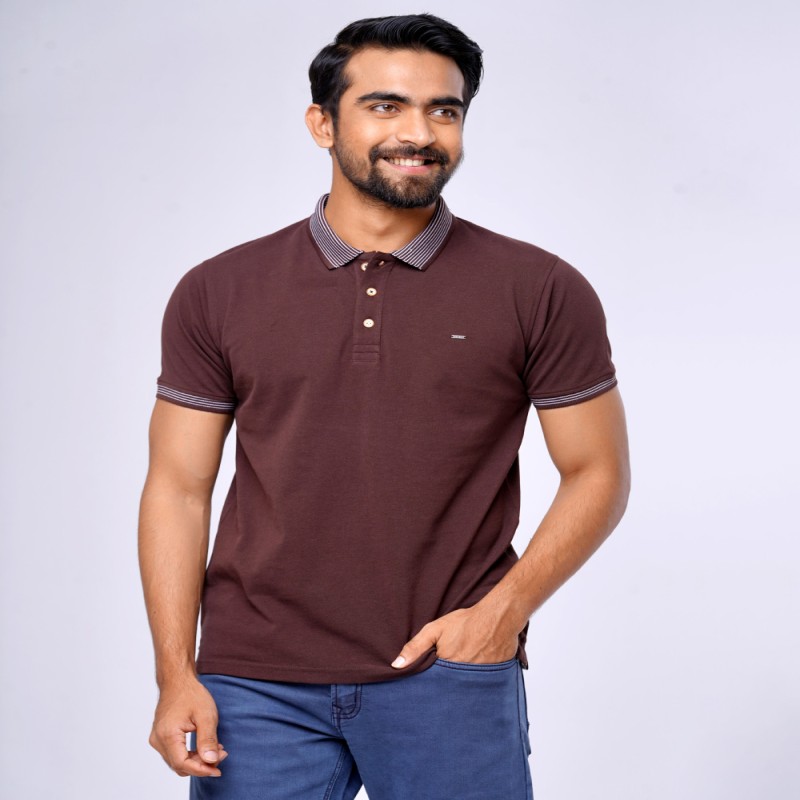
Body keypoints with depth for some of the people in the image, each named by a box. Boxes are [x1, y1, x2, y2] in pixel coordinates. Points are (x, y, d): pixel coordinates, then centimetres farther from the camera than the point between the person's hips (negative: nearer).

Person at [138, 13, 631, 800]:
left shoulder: (540, 292, 1)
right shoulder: (219, 293, 4)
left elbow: (597, 474, 4)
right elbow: (178, 487, 5)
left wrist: (502, 609, -9)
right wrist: (176, 675, -3)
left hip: (451, 677, -1)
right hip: (256, 685, 1)